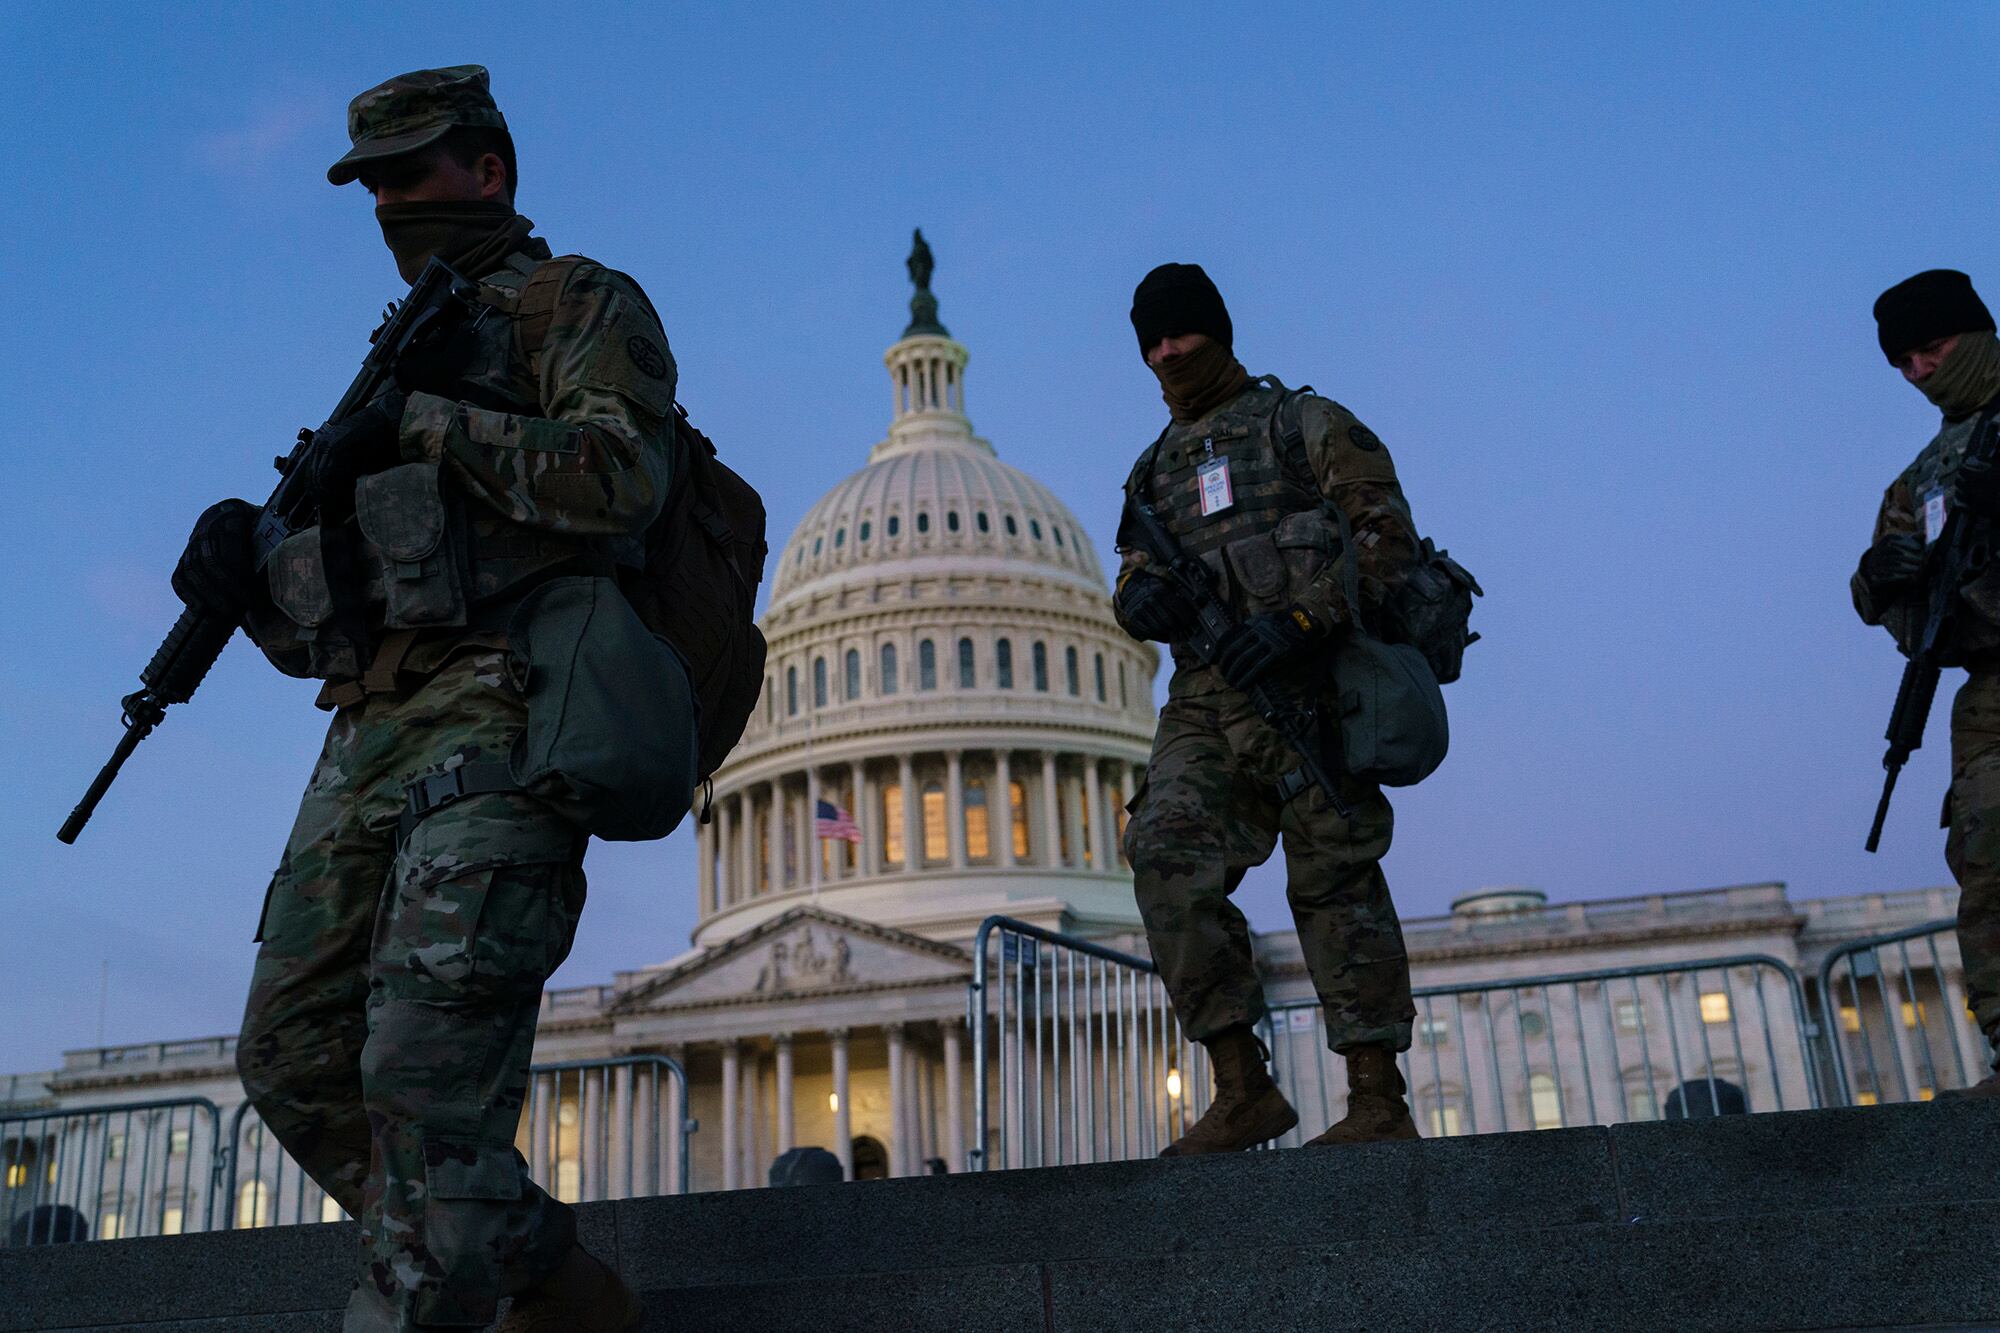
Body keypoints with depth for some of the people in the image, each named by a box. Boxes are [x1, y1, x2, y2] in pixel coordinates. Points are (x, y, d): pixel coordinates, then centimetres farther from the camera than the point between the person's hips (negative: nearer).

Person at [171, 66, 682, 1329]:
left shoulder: (583, 305, 9)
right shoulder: (404, 356, 29)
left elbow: (622, 478, -14)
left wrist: (426, 427, -9)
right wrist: (248, 583, 4)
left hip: (498, 723, -8)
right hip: (371, 736, 8)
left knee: (426, 1069, -18)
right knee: (295, 1058, 3)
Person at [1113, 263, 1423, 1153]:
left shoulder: (1304, 423, 8)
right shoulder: (1156, 467, 25)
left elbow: (1387, 532, -3)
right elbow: (1136, 577, 19)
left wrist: (1301, 618, -17)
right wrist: (1141, 594, -8)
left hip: (1305, 686, -5)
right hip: (1205, 701, 5)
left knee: (1334, 881, -5)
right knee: (1169, 858, -14)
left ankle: (1380, 1102, 2)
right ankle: (1243, 1089, -12)